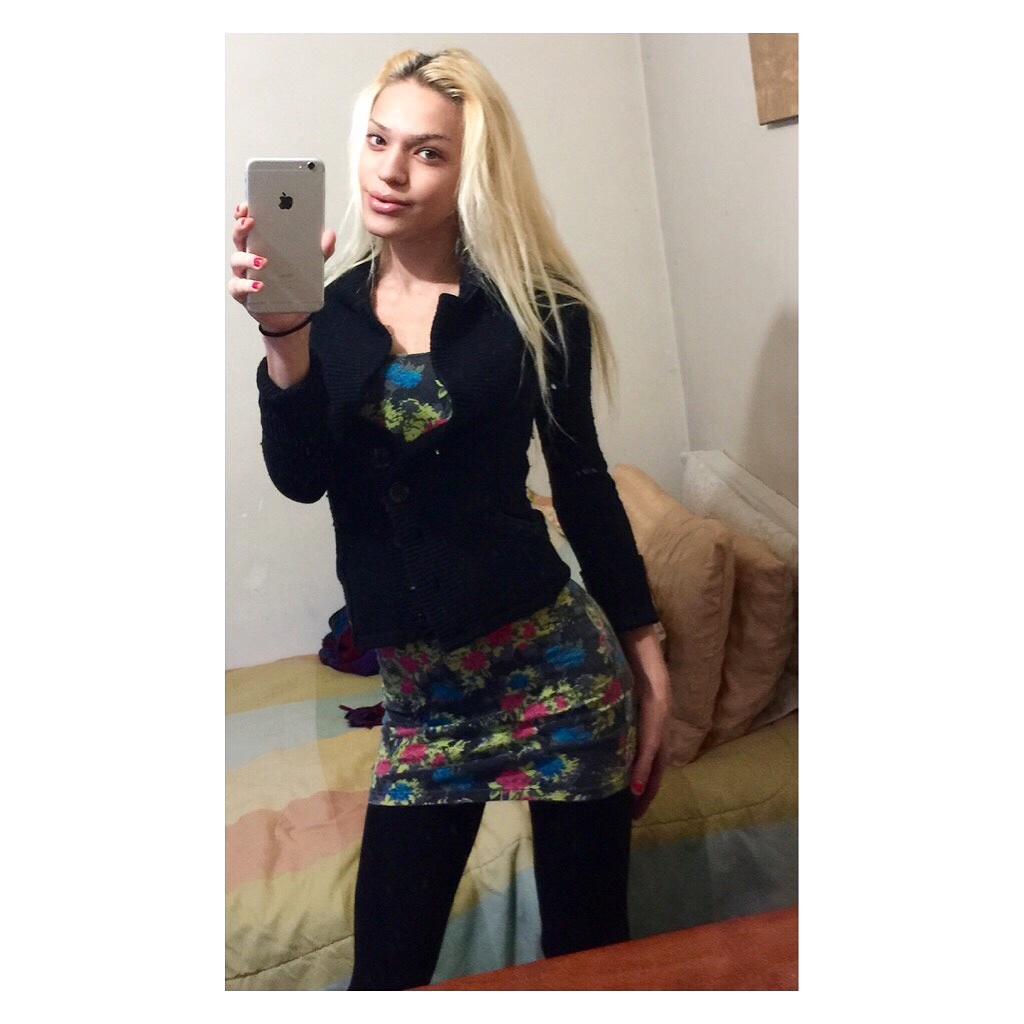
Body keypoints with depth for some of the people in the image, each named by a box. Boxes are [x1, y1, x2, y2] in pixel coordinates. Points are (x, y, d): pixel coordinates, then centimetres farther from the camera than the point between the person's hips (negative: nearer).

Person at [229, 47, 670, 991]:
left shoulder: (533, 308, -3)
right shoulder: (328, 309, 2)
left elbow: (582, 478, 3)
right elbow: (300, 478, -9)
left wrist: (642, 644, 3)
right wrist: (285, 336, -23)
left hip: (552, 661, -2)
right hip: (418, 683, 3)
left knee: (590, 943, 6)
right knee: (386, 959, 5)